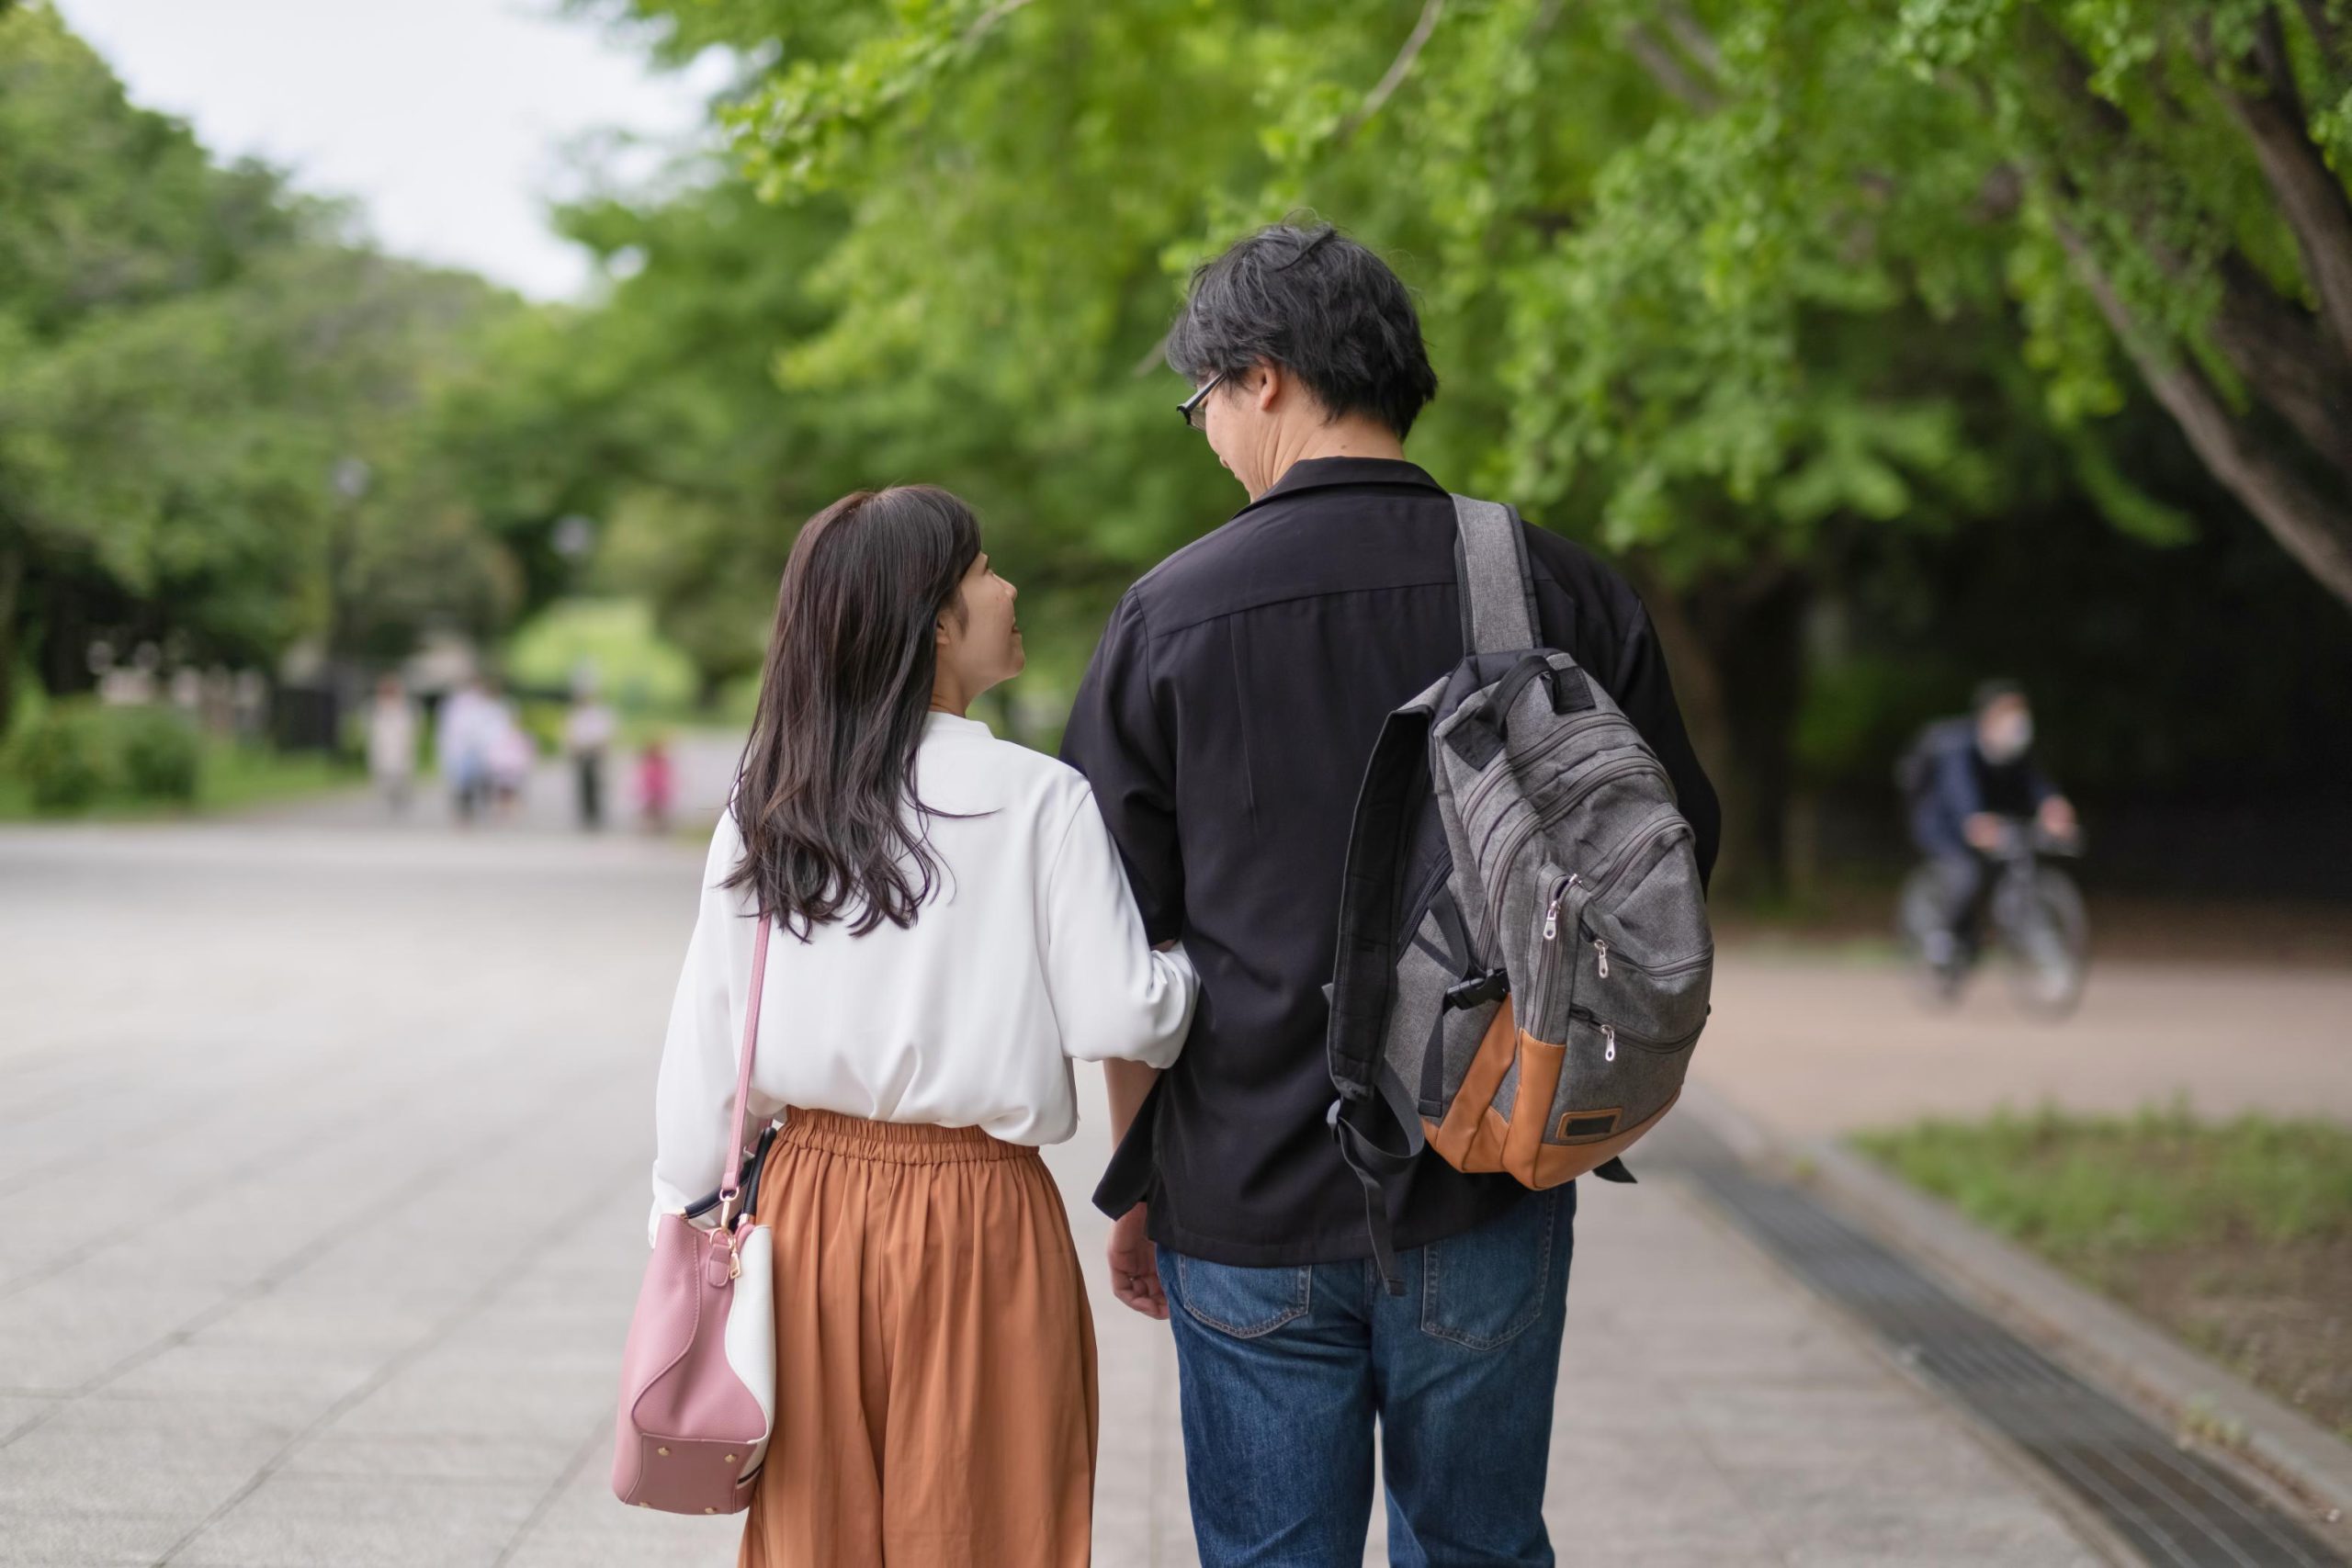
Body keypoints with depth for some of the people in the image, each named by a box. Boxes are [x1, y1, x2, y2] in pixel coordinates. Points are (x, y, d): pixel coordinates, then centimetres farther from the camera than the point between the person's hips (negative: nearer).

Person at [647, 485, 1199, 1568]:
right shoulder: (1037, 801, -10)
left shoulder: (765, 808, 2)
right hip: (977, 1216, -4)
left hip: (807, 1205, 4)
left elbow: (704, 1040, 4)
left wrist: (687, 1215, 13)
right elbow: (1120, 1016, -12)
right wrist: (1203, 967, 7)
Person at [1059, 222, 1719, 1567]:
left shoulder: (1171, 616, -6)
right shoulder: (1567, 595, -1)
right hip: (1488, 1203, 2)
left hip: (1245, 1210, -1)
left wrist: (1135, 1179, 9)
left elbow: (1119, 948, -2)